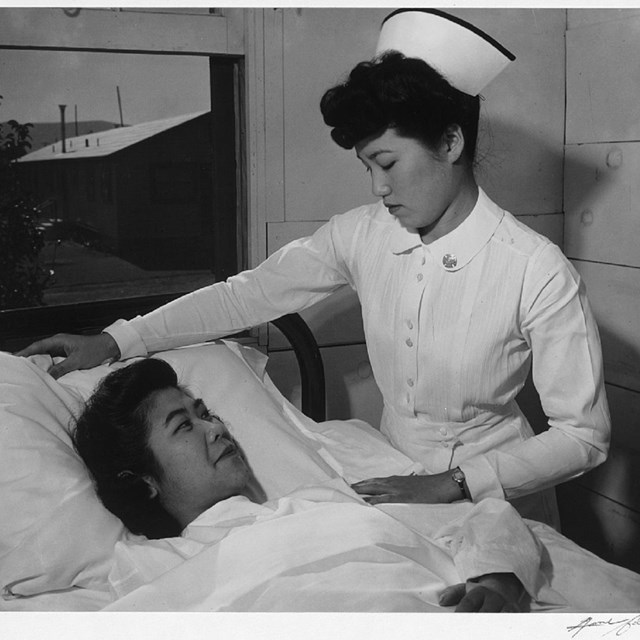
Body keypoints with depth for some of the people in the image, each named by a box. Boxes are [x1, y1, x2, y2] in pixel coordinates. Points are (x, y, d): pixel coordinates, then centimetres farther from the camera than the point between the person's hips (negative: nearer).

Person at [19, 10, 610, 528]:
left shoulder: (539, 275, -21)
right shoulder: (362, 234, -7)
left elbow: (584, 436, -17)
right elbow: (251, 293, 2)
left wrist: (452, 484, -25)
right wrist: (117, 341, 0)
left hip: (497, 500, -3)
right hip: (394, 481, 4)